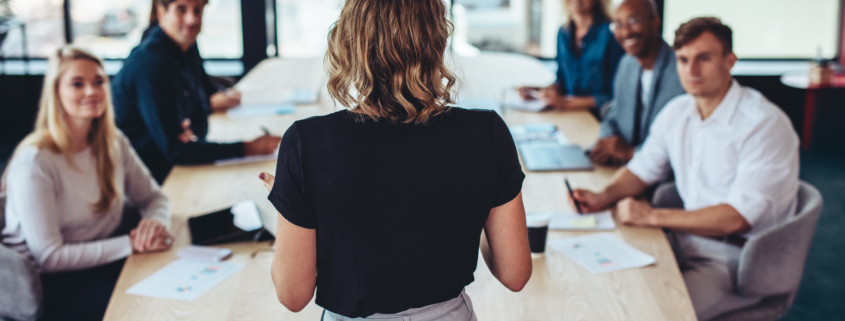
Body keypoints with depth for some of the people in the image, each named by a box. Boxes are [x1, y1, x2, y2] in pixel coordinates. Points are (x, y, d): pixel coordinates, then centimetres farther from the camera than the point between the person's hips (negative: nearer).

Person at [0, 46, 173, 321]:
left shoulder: (113, 142, 4)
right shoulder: (34, 162, -17)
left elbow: (153, 197, 12)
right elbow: (49, 257, -19)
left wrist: (156, 221, -13)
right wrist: (130, 244, -22)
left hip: (104, 261, 6)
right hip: (49, 283, -6)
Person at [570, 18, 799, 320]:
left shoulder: (765, 125, -17)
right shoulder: (676, 112, 5)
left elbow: (736, 218, -22)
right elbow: (643, 168, 18)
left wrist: (653, 216, -20)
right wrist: (604, 197, -2)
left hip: (737, 259, -7)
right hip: (686, 239, 7)